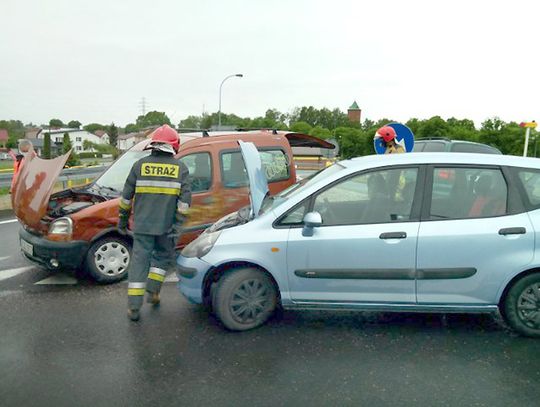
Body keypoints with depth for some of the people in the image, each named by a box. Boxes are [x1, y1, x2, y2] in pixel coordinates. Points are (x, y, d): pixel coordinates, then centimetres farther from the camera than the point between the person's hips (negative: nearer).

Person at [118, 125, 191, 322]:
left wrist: (122, 218, 16)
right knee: (163, 256, 23)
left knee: (139, 260, 5)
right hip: (167, 226, 0)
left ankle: (134, 307, 5)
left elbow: (127, 195, 5)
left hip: (142, 224, 1)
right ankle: (153, 291, 20)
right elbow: (185, 199, -7)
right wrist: (177, 225, -5)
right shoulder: (180, 168, 0)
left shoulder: (140, 165, 3)